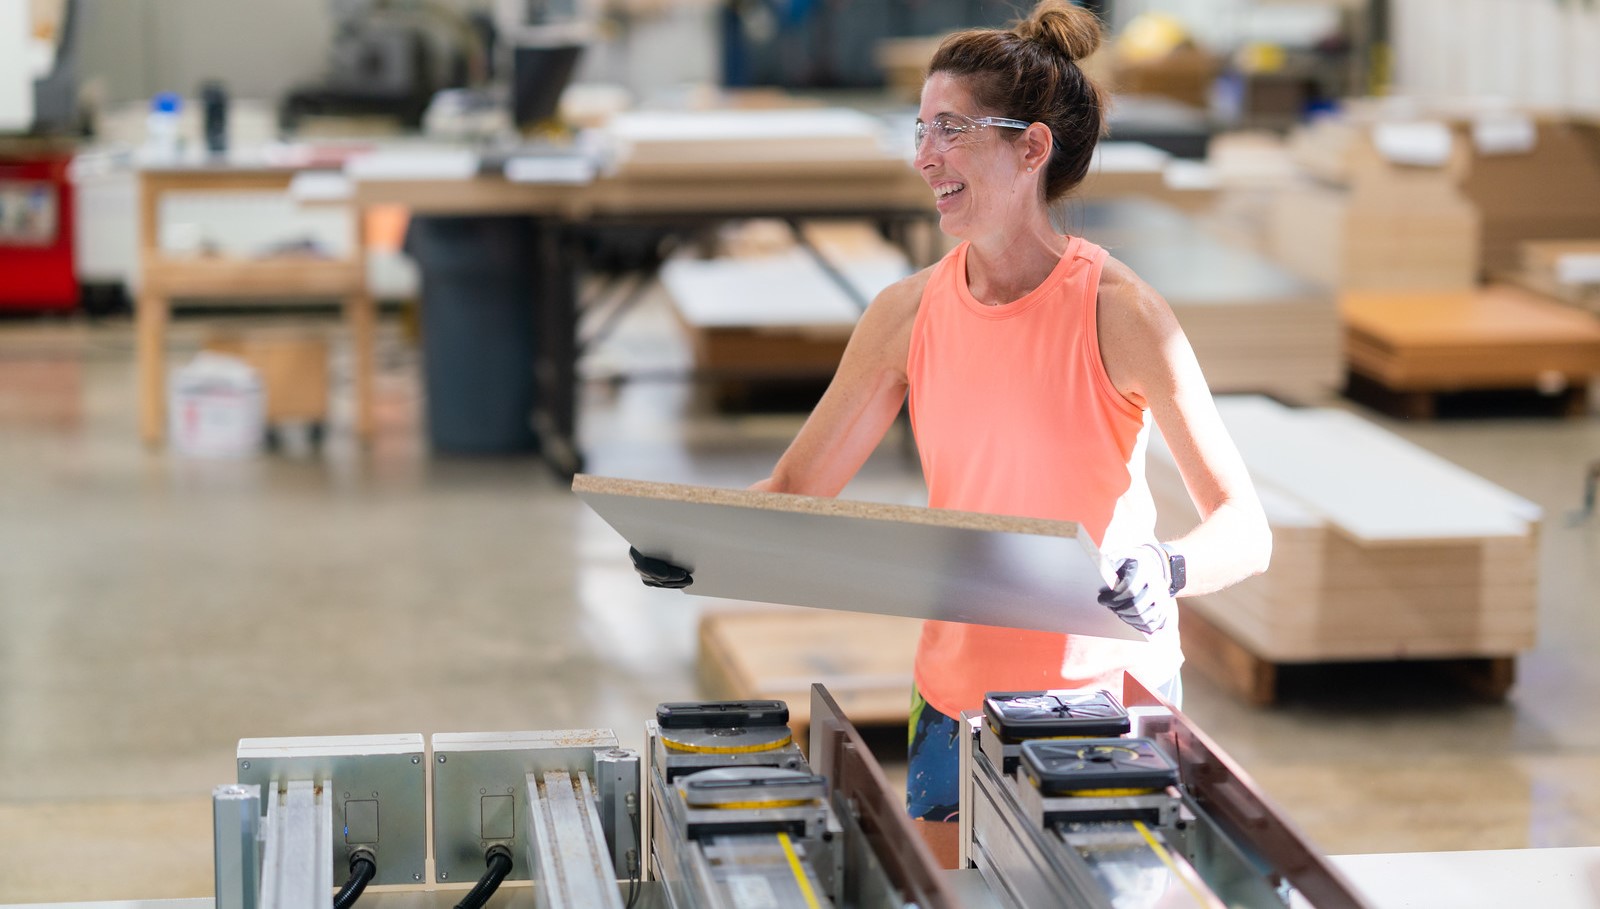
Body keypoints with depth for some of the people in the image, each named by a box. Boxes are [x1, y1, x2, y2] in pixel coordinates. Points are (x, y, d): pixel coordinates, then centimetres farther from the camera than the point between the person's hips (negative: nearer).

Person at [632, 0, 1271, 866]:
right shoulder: (909, 314, -2)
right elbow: (794, 489, 2)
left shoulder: (1118, 312, -15)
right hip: (956, 693, 4)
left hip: (1105, 696, -4)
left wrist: (1168, 571, -39)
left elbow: (1245, 529, -19)